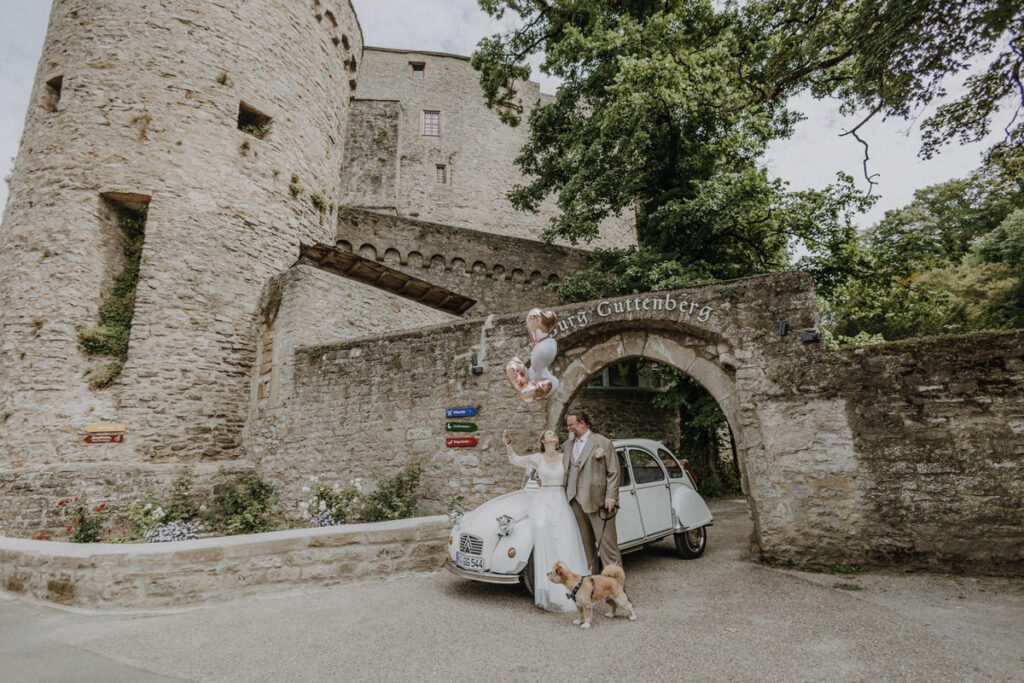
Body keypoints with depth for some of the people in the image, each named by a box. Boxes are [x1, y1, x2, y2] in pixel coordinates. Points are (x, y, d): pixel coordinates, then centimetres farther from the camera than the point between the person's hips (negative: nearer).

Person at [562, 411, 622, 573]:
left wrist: (611, 497, -11)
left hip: (598, 500, -5)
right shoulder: (567, 445, 14)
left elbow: (613, 472, -4)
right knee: (585, 541, 12)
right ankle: (591, 574, 25)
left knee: (606, 541, -1)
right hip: (575, 501, 5)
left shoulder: (603, 443, -1)